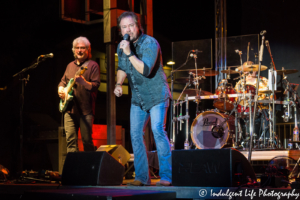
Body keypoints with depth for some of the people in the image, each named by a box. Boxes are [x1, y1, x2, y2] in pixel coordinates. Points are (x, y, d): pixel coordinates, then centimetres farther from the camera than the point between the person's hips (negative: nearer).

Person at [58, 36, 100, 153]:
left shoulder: (92, 65, 1)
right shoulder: (70, 66, 19)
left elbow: (96, 85, -8)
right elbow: (63, 81, 29)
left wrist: (84, 82, -26)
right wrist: (61, 89, 8)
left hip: (85, 110, -5)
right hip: (70, 109, 5)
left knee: (87, 140, -6)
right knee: (70, 139, 0)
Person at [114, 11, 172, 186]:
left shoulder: (150, 43, -18)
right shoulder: (122, 46, 3)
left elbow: (146, 70, -30)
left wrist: (129, 53, -31)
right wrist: (119, 83, 2)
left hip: (157, 95, -7)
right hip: (138, 98, 7)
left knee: (157, 129, -18)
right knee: (135, 134, 1)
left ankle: (166, 176, -14)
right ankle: (142, 177, 10)